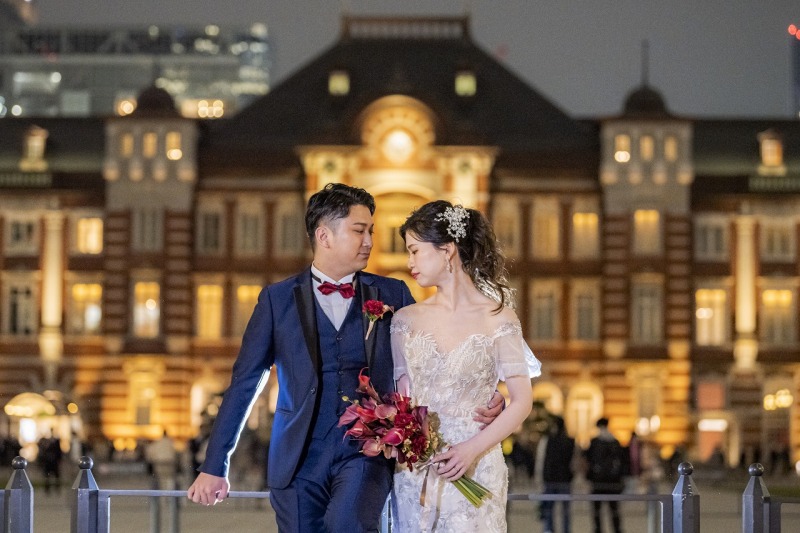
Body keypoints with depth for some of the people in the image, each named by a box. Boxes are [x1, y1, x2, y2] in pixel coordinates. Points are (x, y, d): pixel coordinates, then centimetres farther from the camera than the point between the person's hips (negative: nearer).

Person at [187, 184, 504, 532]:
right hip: (299, 460, 1)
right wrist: (214, 466, 5)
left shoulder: (392, 295, 7)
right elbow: (245, 383, 6)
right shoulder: (278, 299, 5)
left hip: (367, 452, -1)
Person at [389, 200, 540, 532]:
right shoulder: (406, 320, 8)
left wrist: (471, 449, -17)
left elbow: (521, 402, -6)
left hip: (474, 469, -3)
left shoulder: (498, 319, -3)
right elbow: (401, 396, 9)